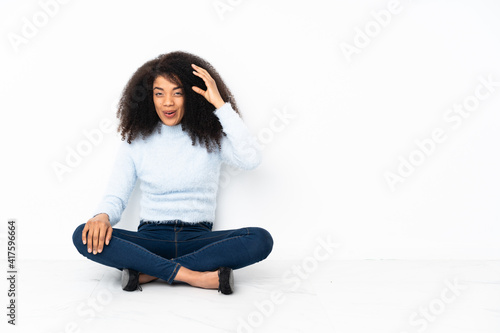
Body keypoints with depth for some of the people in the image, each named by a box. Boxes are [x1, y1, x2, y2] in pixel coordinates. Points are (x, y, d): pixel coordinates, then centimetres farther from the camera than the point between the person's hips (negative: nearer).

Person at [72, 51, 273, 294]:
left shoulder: (212, 137, 2)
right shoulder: (136, 140, 6)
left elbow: (250, 160, -17)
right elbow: (115, 197, 3)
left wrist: (220, 104, -14)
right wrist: (102, 216, -22)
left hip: (198, 239, 0)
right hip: (151, 238, 1)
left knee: (261, 240, -29)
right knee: (85, 236, -26)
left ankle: (147, 272, -27)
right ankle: (193, 275, -29)